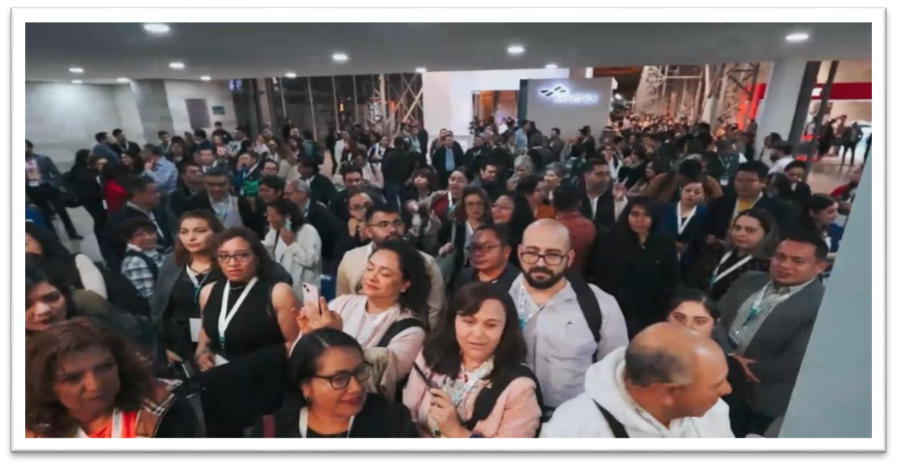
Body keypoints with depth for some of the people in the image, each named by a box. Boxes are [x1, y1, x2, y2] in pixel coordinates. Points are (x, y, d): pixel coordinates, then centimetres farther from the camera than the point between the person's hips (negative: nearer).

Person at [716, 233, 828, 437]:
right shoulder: (750, 280, 5)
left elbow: (793, 364, -18)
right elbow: (716, 318, 0)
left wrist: (744, 371, -13)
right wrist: (729, 356, -15)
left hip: (759, 402, -5)